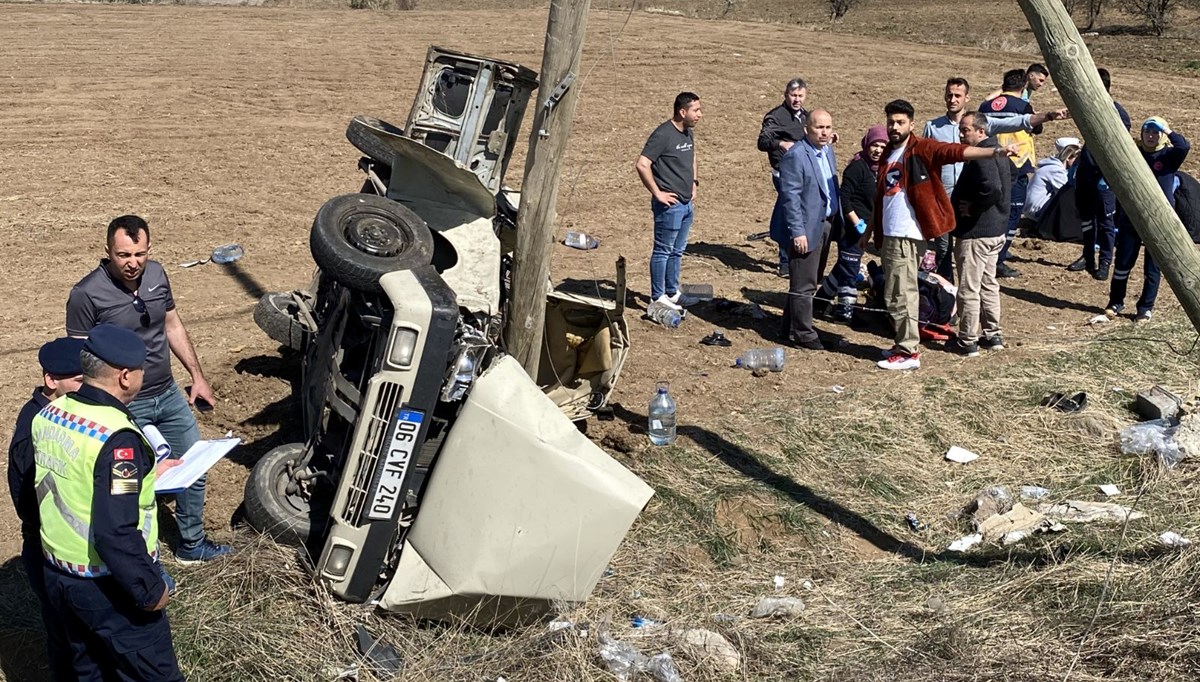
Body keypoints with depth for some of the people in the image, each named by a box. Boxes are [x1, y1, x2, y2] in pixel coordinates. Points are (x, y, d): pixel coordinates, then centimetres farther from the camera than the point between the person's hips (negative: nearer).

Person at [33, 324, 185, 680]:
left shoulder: (49, 415, -2)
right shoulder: (115, 437, -27)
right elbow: (115, 533, -30)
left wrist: (143, 473, 18)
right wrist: (149, 588, -18)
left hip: (57, 575, 8)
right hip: (108, 587, -8)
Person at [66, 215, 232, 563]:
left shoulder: (156, 274, -3)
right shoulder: (86, 295, -20)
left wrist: (197, 374, 13)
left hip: (169, 395, 6)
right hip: (125, 408, -6)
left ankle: (192, 544, 36)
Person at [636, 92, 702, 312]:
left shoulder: (687, 133, 10)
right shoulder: (663, 135, -17)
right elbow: (642, 164, -23)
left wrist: (694, 183, 20)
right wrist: (657, 193, -19)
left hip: (686, 203, 9)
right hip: (670, 204, -9)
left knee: (677, 251, 17)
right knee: (663, 251, 1)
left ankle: (672, 292, 29)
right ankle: (658, 297, 9)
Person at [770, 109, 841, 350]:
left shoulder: (827, 150, 10)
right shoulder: (795, 156, -18)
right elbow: (790, 197, -21)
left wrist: (836, 219, 14)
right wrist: (797, 232, -23)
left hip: (825, 224, 10)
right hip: (806, 228, -10)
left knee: (809, 282, 18)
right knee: (804, 285, -2)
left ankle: (792, 328, 29)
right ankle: (802, 334, 7)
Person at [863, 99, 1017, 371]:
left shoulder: (921, 149, -8)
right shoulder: (888, 152, 14)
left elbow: (957, 152, -22)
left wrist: (995, 151, -34)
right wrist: (870, 229, 24)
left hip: (906, 234, -8)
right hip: (889, 234, 8)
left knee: (898, 294, -7)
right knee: (903, 292, 16)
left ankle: (908, 353, 0)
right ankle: (905, 344, 26)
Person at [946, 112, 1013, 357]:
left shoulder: (981, 156, -20)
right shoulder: (997, 151, 12)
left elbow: (992, 189, -34)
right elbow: (1001, 187, 25)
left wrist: (973, 209, -19)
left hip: (975, 232, -11)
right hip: (996, 230, 11)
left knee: (968, 289, -2)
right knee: (988, 284, 19)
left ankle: (967, 342, 5)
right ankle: (992, 335, 27)